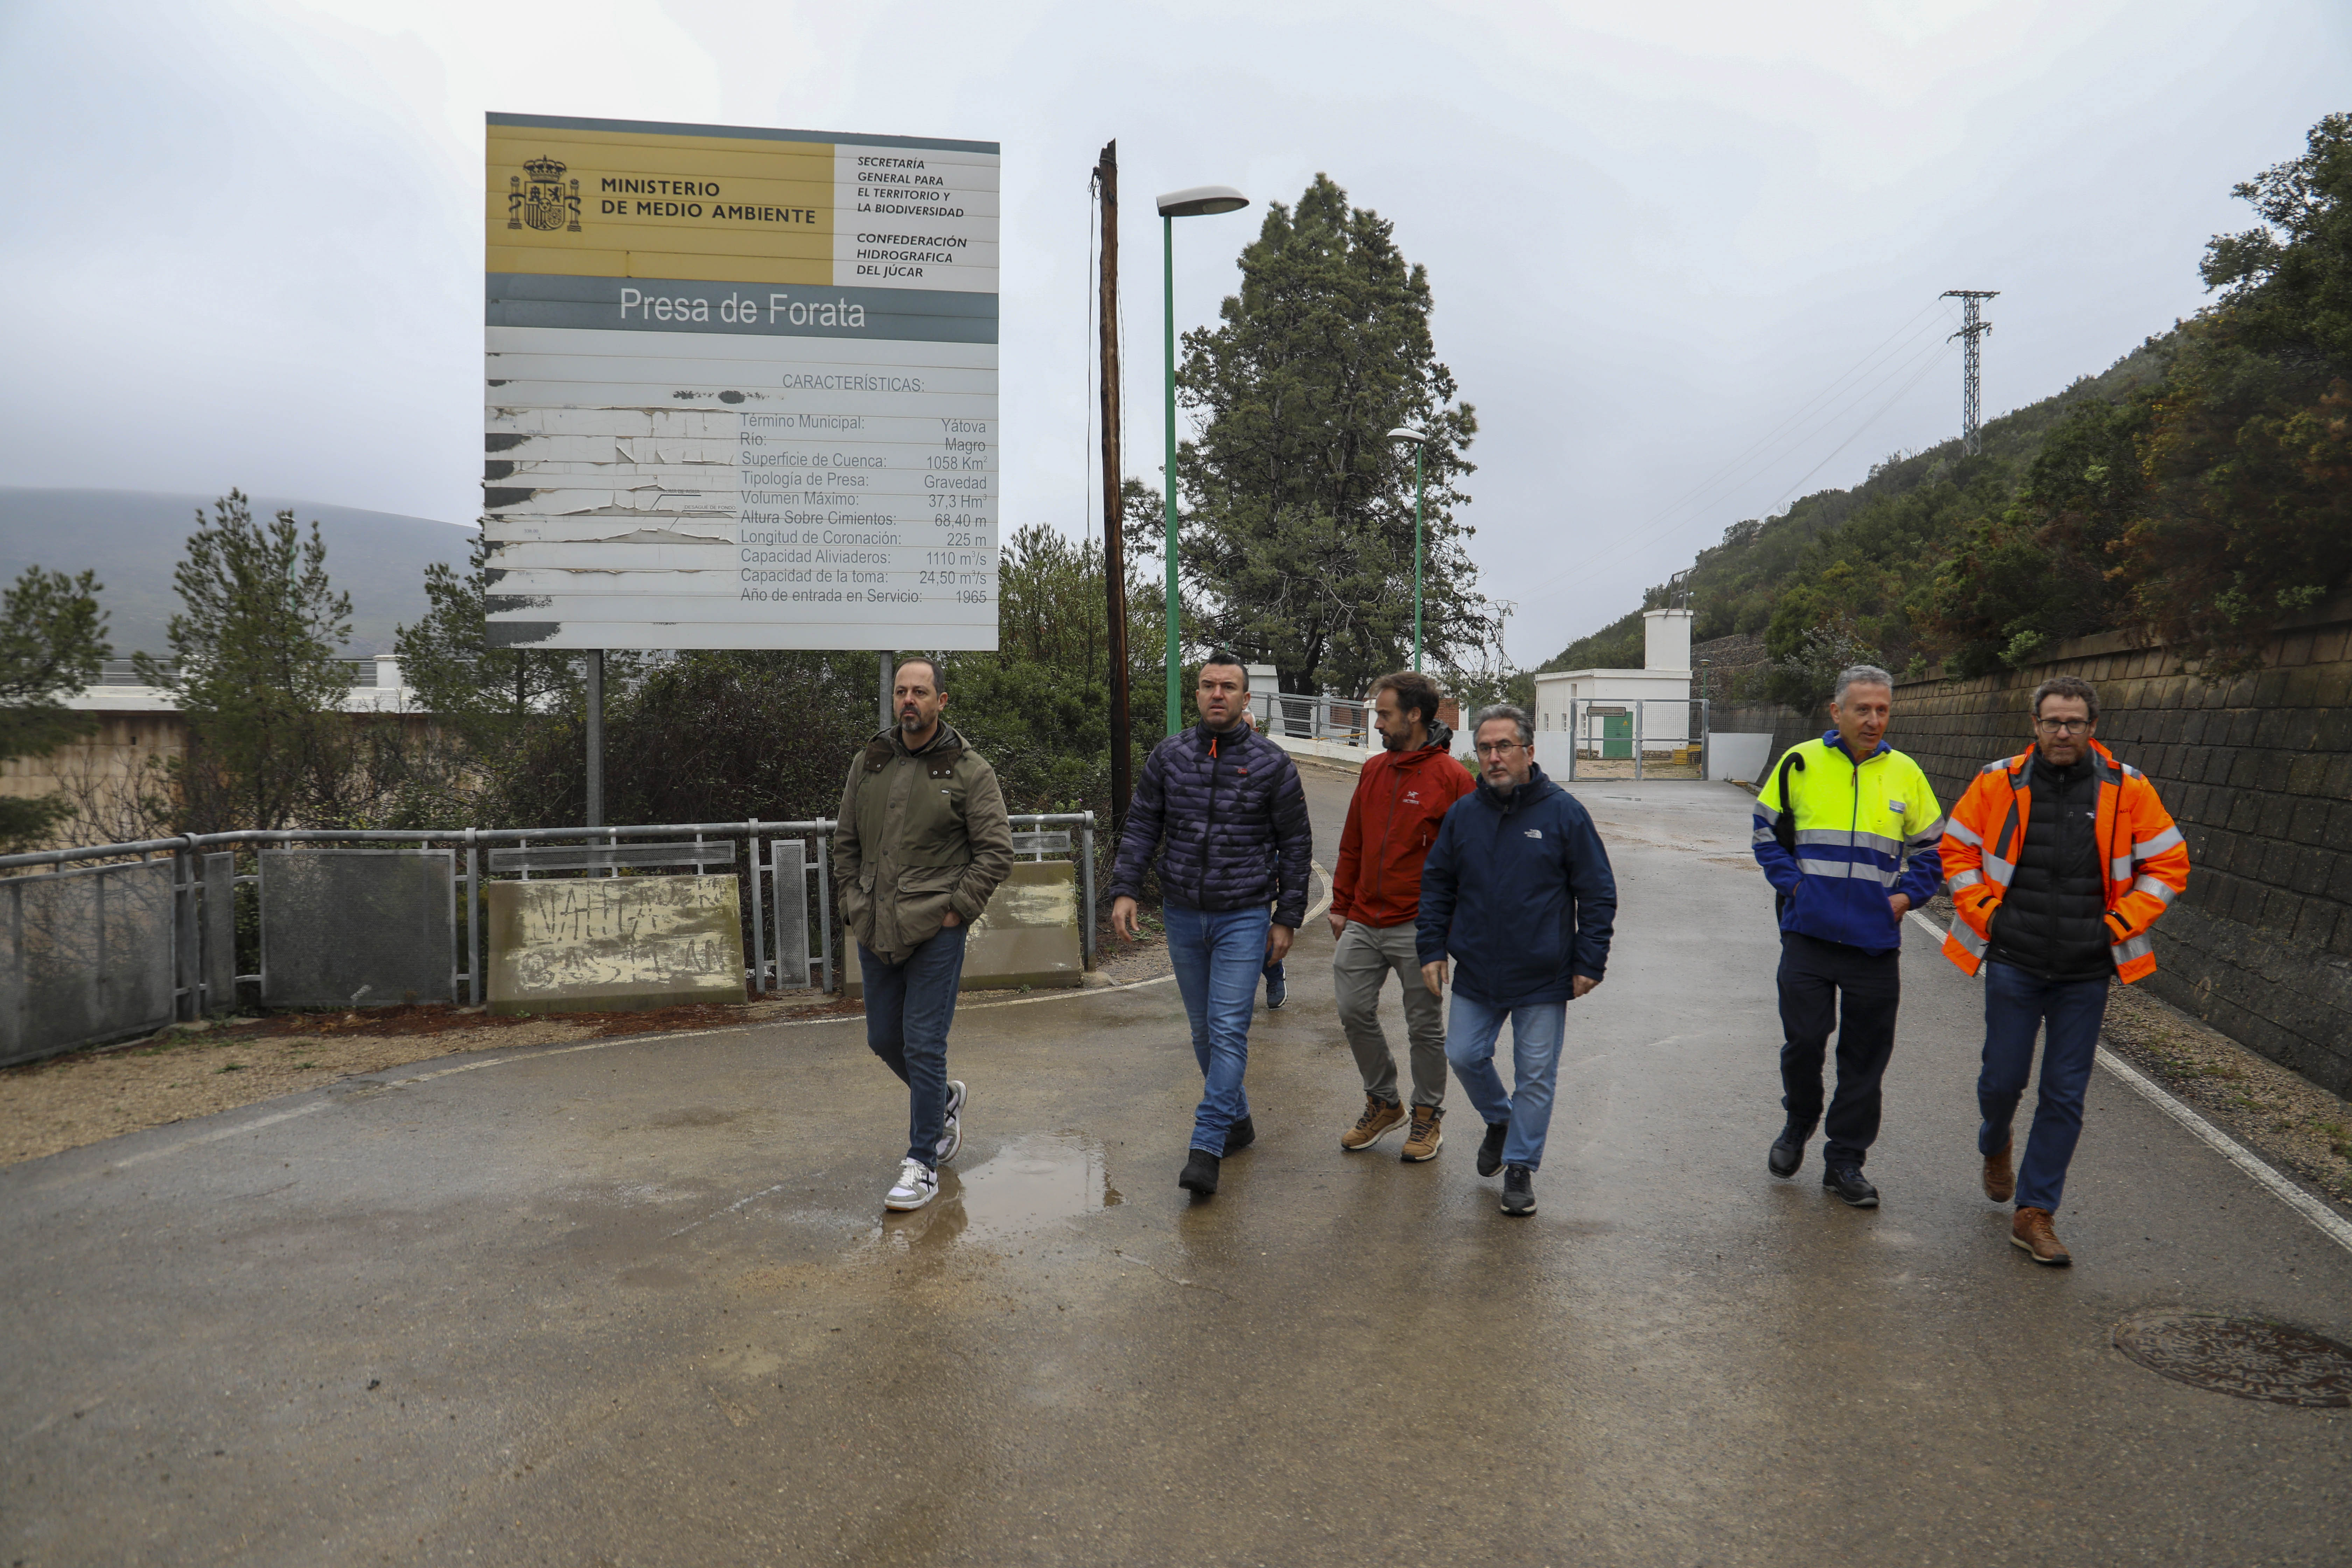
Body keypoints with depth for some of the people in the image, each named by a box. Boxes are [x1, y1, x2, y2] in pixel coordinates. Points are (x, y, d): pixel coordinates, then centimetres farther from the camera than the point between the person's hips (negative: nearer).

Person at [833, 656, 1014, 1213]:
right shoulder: (868, 764, 10)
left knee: (924, 1046, -4)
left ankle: (922, 1163, 8)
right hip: (875, 932, 6)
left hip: (936, 932, -5)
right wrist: (854, 904, 8)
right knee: (884, 1039, 15)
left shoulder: (969, 771, -4)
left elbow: (996, 852, -6)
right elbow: (845, 844, 17)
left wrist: (957, 908, -11)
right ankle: (944, 1099, 41)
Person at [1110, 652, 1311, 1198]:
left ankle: (1206, 1148, -8)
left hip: (1243, 917, -4)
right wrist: (1125, 889, -6)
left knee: (1228, 1031, -9)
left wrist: (1287, 917, -2)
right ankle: (1237, 1120, 30)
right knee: (1204, 1030, 13)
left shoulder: (1272, 764, -3)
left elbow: (1295, 846, 1)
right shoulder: (1168, 756, 4)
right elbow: (1141, 827, 7)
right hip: (1182, 916, 4)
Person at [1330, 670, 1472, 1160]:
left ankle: (1428, 1116, 23)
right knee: (1354, 1011, 5)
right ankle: (1383, 1102, 24)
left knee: (1425, 1027, 6)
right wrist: (1341, 906, 14)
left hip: (1417, 928, -6)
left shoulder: (1452, 778, -9)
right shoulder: (1373, 772, 10)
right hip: (1363, 924, 6)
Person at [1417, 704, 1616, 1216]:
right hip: (1476, 974, 3)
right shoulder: (1462, 814, 3)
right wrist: (1433, 949, 4)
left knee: (1535, 1074, 4)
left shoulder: (1564, 813, -7)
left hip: (1544, 979, -3)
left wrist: (1590, 963, -6)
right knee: (1465, 1056, 7)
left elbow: (1597, 894, -3)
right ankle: (1499, 1120, 36)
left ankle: (1521, 1166, 19)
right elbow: (1437, 886, 11)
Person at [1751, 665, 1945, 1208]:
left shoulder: (1906, 773, 6)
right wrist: (1791, 882, -4)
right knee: (1803, 1041, -1)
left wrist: (1907, 895, 0)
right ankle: (1798, 1122, 28)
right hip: (1809, 935, -2)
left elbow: (1931, 848, 15)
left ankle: (1846, 1159, 20)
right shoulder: (1800, 763, 1)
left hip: (1876, 940, 2)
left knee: (1865, 1055, 7)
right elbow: (1767, 832, 9)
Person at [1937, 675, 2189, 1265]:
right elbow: (1957, 849, 8)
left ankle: (2034, 1213, 15)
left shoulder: (2128, 789, -2)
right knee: (2003, 1079, 6)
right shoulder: (1999, 782, -2)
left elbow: (2169, 865, 6)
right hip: (2013, 965, 0)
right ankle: (1995, 1146, 41)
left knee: (2065, 1097, 3)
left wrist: (2120, 924, -3)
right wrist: (1984, 913, -2)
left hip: (2086, 974, 1)